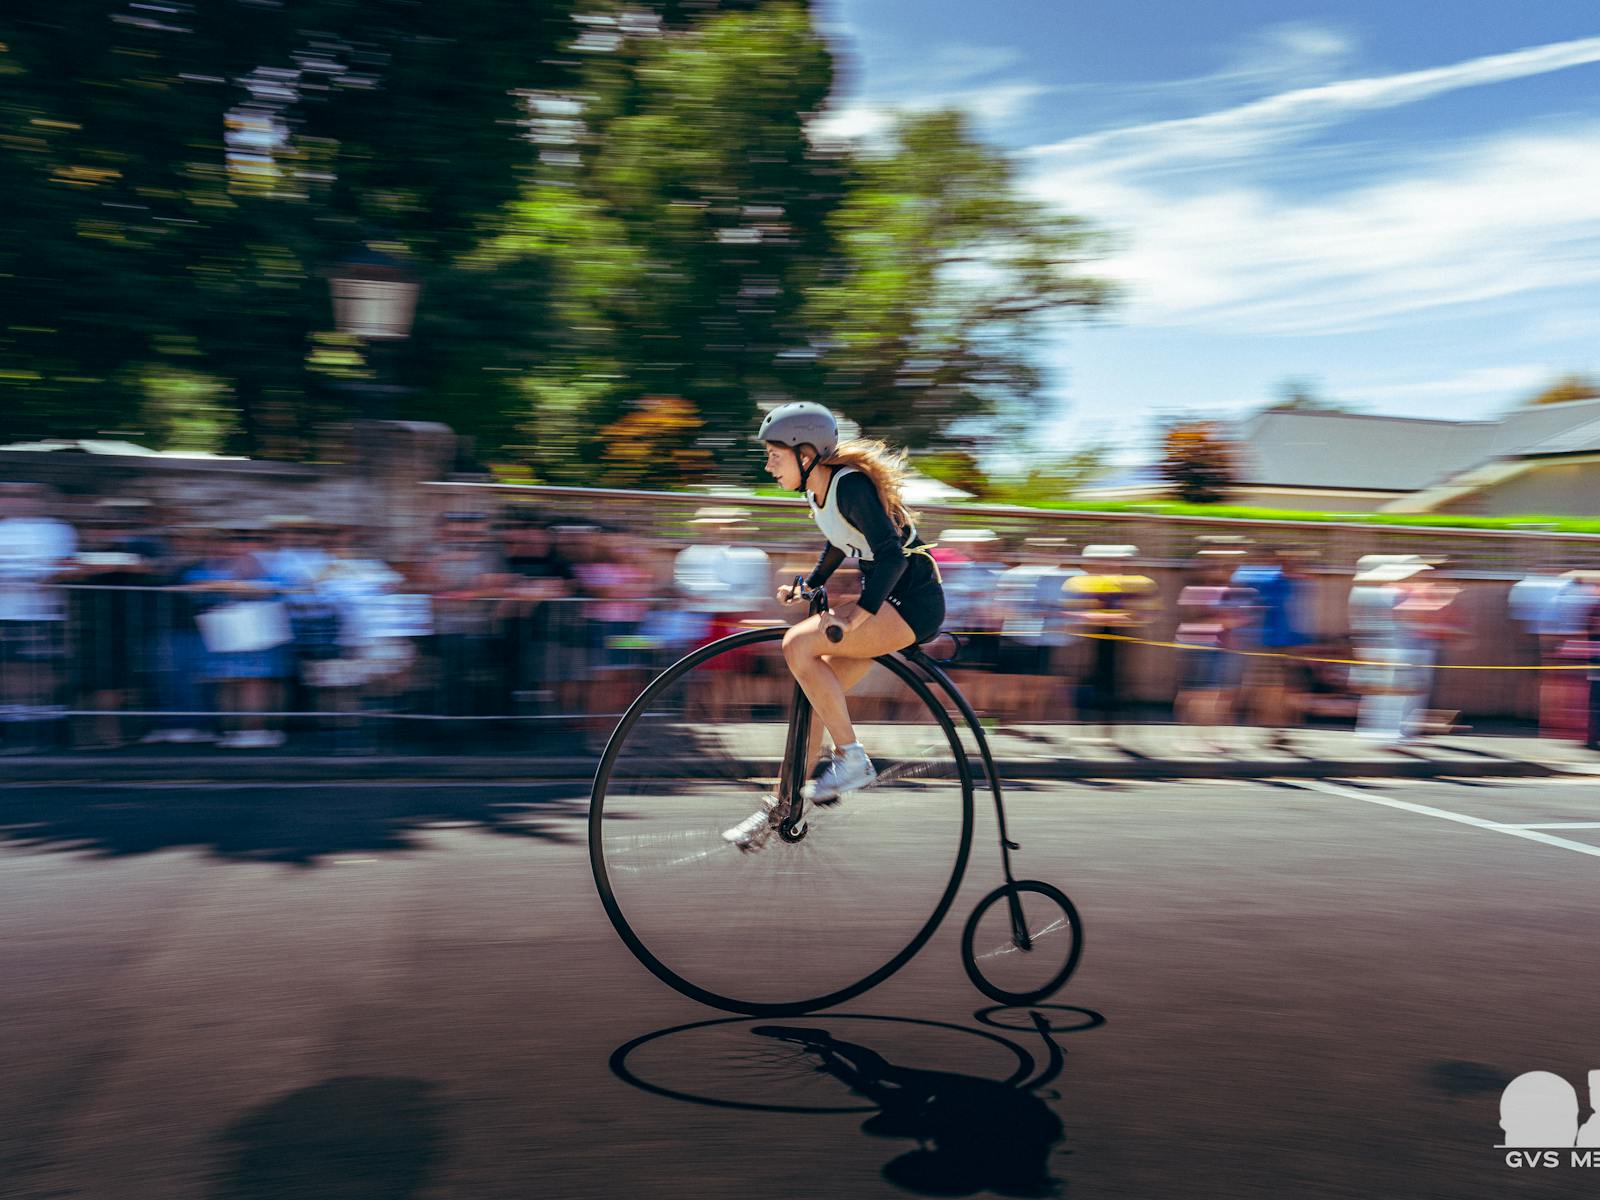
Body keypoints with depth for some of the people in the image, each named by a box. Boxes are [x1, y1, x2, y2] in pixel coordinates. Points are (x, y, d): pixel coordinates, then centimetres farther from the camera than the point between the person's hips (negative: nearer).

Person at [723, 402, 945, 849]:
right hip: (882, 599, 9)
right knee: (812, 693, 3)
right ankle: (781, 807, 13)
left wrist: (859, 614, -35)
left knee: (797, 645, -23)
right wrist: (807, 588, 14)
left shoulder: (851, 485, -21)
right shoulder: (817, 489, 6)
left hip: (913, 602, -9)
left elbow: (892, 554, -30)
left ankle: (852, 759, -13)